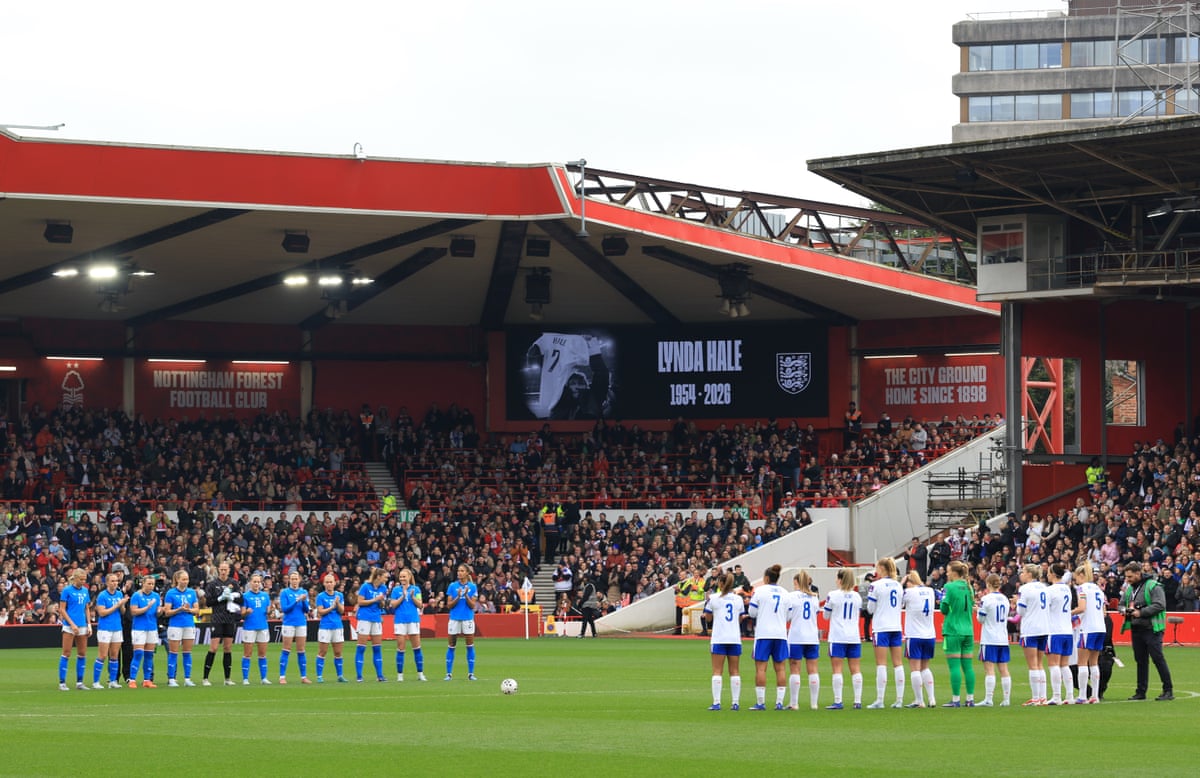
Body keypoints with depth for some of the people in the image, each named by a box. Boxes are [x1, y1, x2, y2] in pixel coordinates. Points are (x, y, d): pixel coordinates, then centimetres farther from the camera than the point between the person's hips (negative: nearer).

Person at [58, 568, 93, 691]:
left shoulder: (85, 591, 11)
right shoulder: (67, 590, -5)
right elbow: (62, 610, -7)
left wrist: (89, 625, 8)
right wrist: (72, 624, -13)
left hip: (82, 626, 6)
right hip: (69, 626, -6)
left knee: (82, 654, 5)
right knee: (66, 654, -5)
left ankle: (79, 682, 12)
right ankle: (62, 683, -2)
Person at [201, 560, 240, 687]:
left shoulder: (233, 583, 8)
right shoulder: (212, 584, -1)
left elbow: (240, 598, 8)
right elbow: (208, 602, -4)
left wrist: (231, 597, -10)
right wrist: (220, 598, -16)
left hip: (231, 619, 4)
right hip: (218, 619, -4)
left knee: (228, 648, 7)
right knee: (213, 648, -8)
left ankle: (228, 678, 12)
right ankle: (205, 678, -4)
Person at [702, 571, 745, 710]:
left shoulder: (714, 598, -3)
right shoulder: (738, 599, 6)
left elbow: (708, 618, 5)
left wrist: (707, 601, 17)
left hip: (718, 639, -3)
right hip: (735, 639, 3)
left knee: (717, 671, -2)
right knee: (735, 671, 7)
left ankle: (716, 702, -10)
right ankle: (735, 702, 3)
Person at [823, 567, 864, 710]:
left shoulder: (833, 595, -8)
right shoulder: (857, 596, 5)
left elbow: (826, 616, 3)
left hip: (837, 638, -4)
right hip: (854, 637, 4)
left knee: (837, 670, -3)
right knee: (856, 670, 5)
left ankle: (838, 702, -8)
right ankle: (858, 701, 3)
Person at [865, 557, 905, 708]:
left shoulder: (876, 585, -8)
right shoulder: (898, 585, 9)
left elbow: (870, 609, -5)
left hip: (881, 628, -5)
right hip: (896, 627, 5)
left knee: (881, 664, -5)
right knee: (898, 664, 5)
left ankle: (879, 700, -8)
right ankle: (899, 699, 4)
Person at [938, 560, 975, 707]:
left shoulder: (950, 587, -10)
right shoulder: (968, 587, 9)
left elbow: (944, 609, -10)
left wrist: (942, 598, 9)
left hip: (953, 631, -6)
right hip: (968, 631, 6)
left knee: (954, 666, -4)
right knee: (968, 665, 7)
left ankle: (955, 699, -6)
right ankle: (970, 699, 7)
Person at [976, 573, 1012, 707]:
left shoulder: (986, 599, -10)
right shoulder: (1005, 599, 9)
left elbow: (981, 619, -6)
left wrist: (978, 610, 13)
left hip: (989, 640, -6)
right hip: (1003, 639, 6)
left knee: (989, 669, -7)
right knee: (1003, 670, 7)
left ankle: (988, 699, -12)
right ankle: (1006, 699, 7)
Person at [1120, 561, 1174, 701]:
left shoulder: (1153, 586, -10)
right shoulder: (1129, 588, 14)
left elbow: (1160, 605, -18)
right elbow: (1122, 604, 23)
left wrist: (1141, 612, -19)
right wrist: (1124, 610, -2)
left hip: (1151, 629, -7)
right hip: (1136, 630, 7)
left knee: (1158, 658, -8)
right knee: (1140, 661, 11)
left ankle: (1168, 690, -4)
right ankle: (1141, 692, 17)